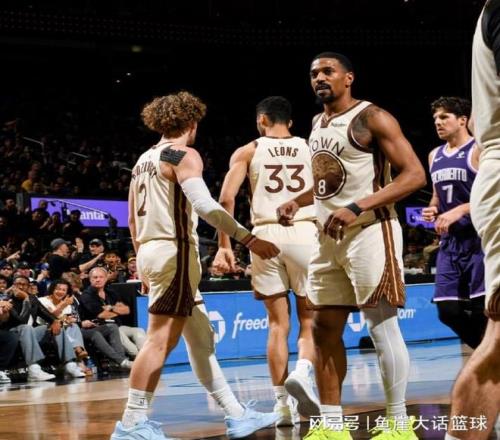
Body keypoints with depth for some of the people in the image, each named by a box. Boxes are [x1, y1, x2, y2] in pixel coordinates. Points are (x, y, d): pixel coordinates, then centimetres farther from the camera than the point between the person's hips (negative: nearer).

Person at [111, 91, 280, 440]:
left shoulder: (144, 160, 18)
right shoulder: (184, 155, -8)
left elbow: (133, 219, 21)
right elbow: (204, 205, -23)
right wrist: (249, 239, -24)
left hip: (151, 252, 10)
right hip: (174, 251, -10)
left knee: (201, 338, 12)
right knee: (161, 339, -10)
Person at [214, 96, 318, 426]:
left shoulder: (248, 151, 10)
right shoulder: (310, 148, 13)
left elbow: (226, 198, -2)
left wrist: (225, 246, 0)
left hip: (266, 235, 0)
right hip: (304, 232, 0)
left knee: (278, 323, 8)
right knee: (310, 319, 11)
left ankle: (282, 405, 6)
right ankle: (303, 371, -18)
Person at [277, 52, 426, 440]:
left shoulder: (372, 118, -9)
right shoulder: (318, 124, 15)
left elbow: (415, 175, -17)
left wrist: (357, 208, -25)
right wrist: (297, 202, 10)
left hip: (370, 233, -9)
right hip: (328, 238, 9)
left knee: (382, 327, -7)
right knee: (324, 329, 7)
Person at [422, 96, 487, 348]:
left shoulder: (479, 151, -7)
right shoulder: (434, 156, 15)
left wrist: (459, 211, -22)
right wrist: (433, 210, 5)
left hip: (479, 239, -7)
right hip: (450, 241, 7)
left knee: (483, 307, -10)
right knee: (448, 310, 3)